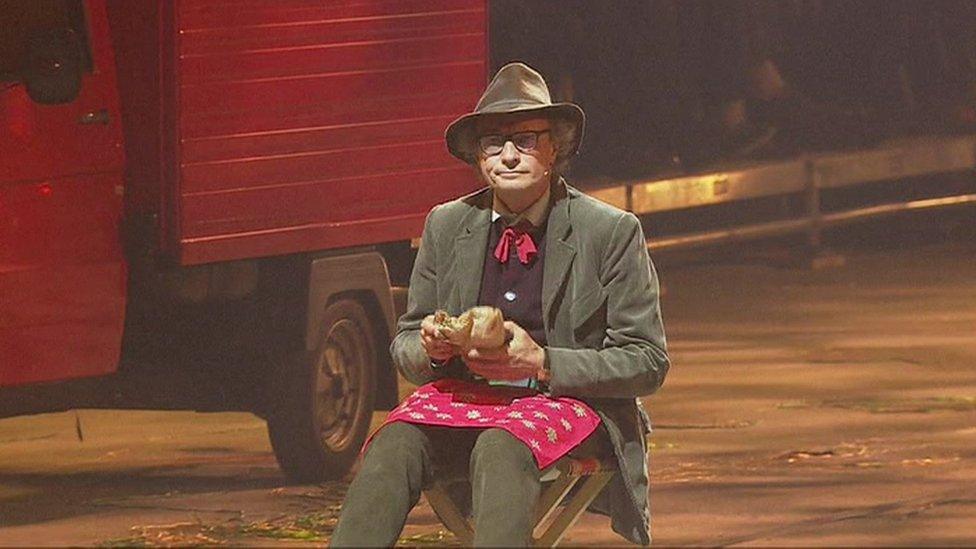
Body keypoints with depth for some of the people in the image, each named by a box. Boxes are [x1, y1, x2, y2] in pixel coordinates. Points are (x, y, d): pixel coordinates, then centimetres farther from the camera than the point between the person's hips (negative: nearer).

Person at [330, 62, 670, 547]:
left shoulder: (612, 232, -2)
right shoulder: (446, 226, 9)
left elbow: (647, 362, -3)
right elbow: (404, 344, 16)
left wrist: (542, 363, -17)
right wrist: (430, 349, -11)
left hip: (567, 401, -3)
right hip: (463, 397, 3)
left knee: (501, 448, -38)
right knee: (392, 444, -30)